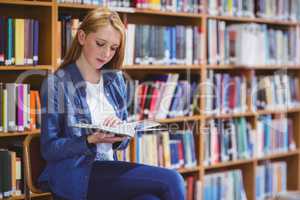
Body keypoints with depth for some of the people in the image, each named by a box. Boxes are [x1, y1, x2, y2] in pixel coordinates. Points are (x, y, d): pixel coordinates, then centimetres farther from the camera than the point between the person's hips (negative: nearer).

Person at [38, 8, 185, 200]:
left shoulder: (116, 80, 12)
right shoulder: (57, 83, -4)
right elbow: (49, 149, -7)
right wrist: (91, 140, -21)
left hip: (109, 169, 6)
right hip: (75, 176, -5)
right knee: (170, 181, -23)